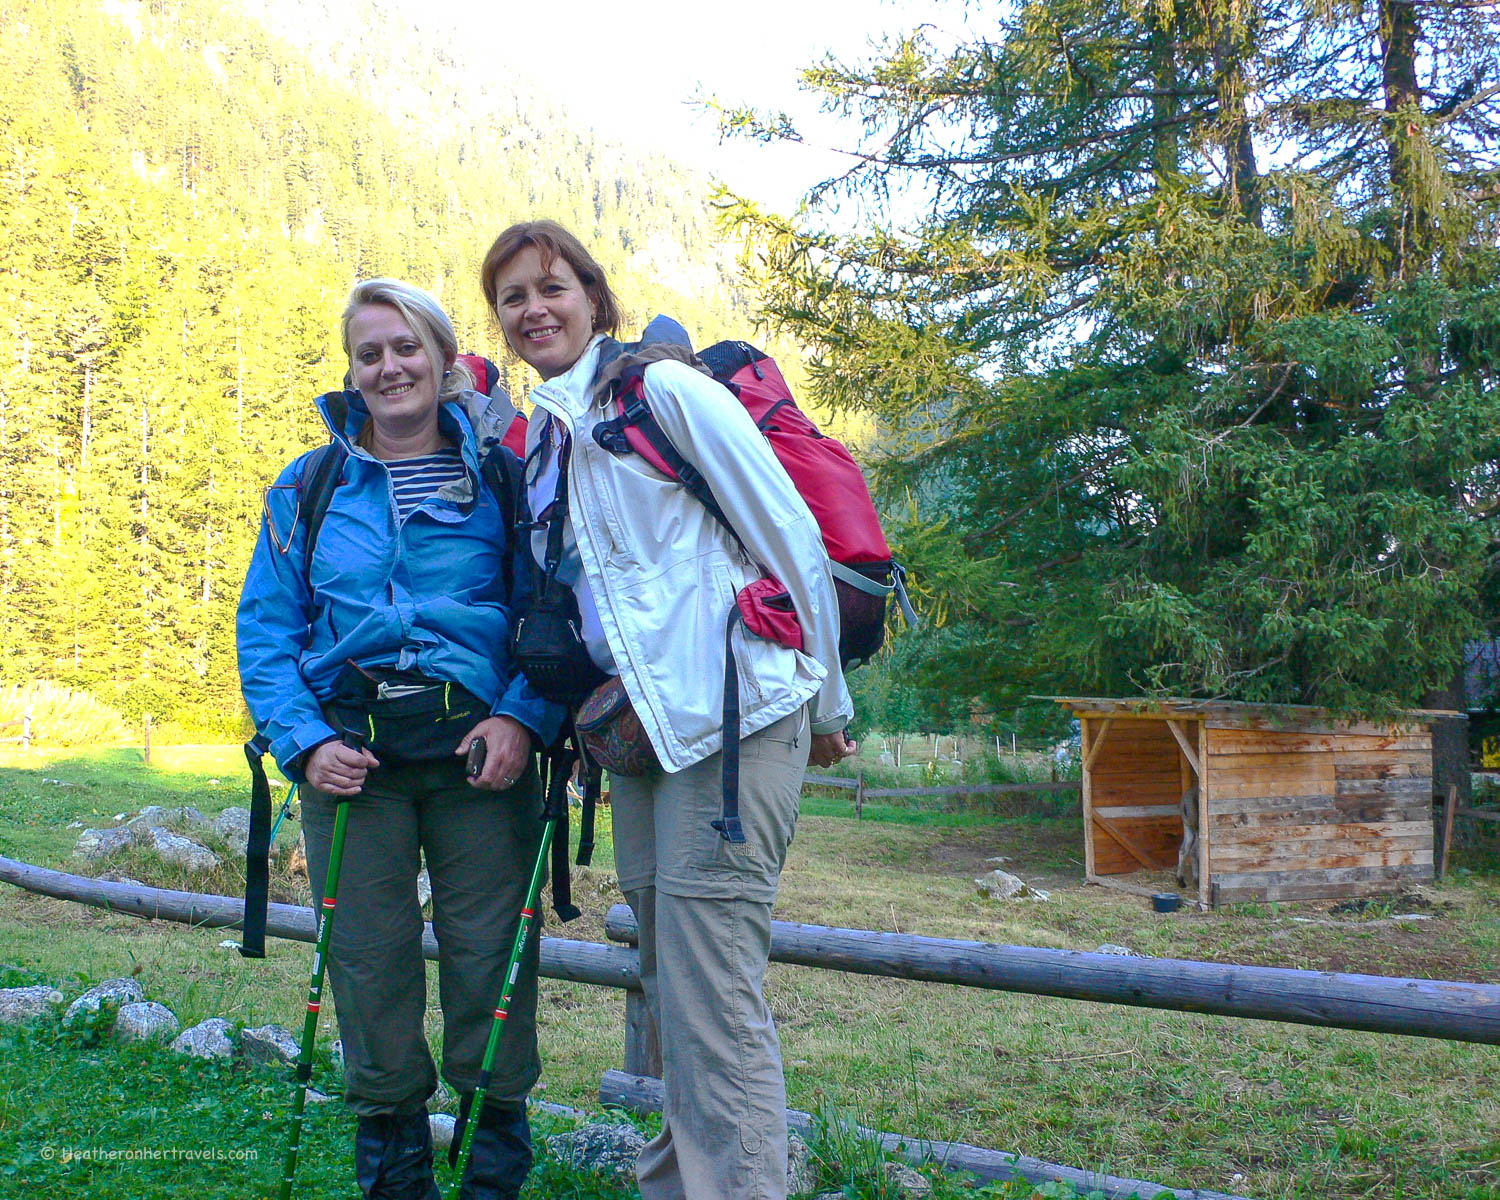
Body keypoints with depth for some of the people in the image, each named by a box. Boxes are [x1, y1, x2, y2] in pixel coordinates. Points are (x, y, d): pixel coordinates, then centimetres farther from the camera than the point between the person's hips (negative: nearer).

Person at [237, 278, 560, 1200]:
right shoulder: (311, 487, 12)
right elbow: (265, 631, 9)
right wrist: (304, 741, -5)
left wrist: (524, 718, -14)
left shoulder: (498, 474, 6)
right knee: (369, 959, 5)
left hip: (479, 749, -2)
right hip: (351, 755, 2)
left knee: (487, 954, 1)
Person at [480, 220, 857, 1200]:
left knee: (713, 998, -10)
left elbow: (795, 541, -6)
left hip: (733, 716, -8)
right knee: (668, 985, 13)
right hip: (638, 730, 8)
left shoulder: (667, 391, -7)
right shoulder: (538, 438, 16)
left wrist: (826, 705, -1)